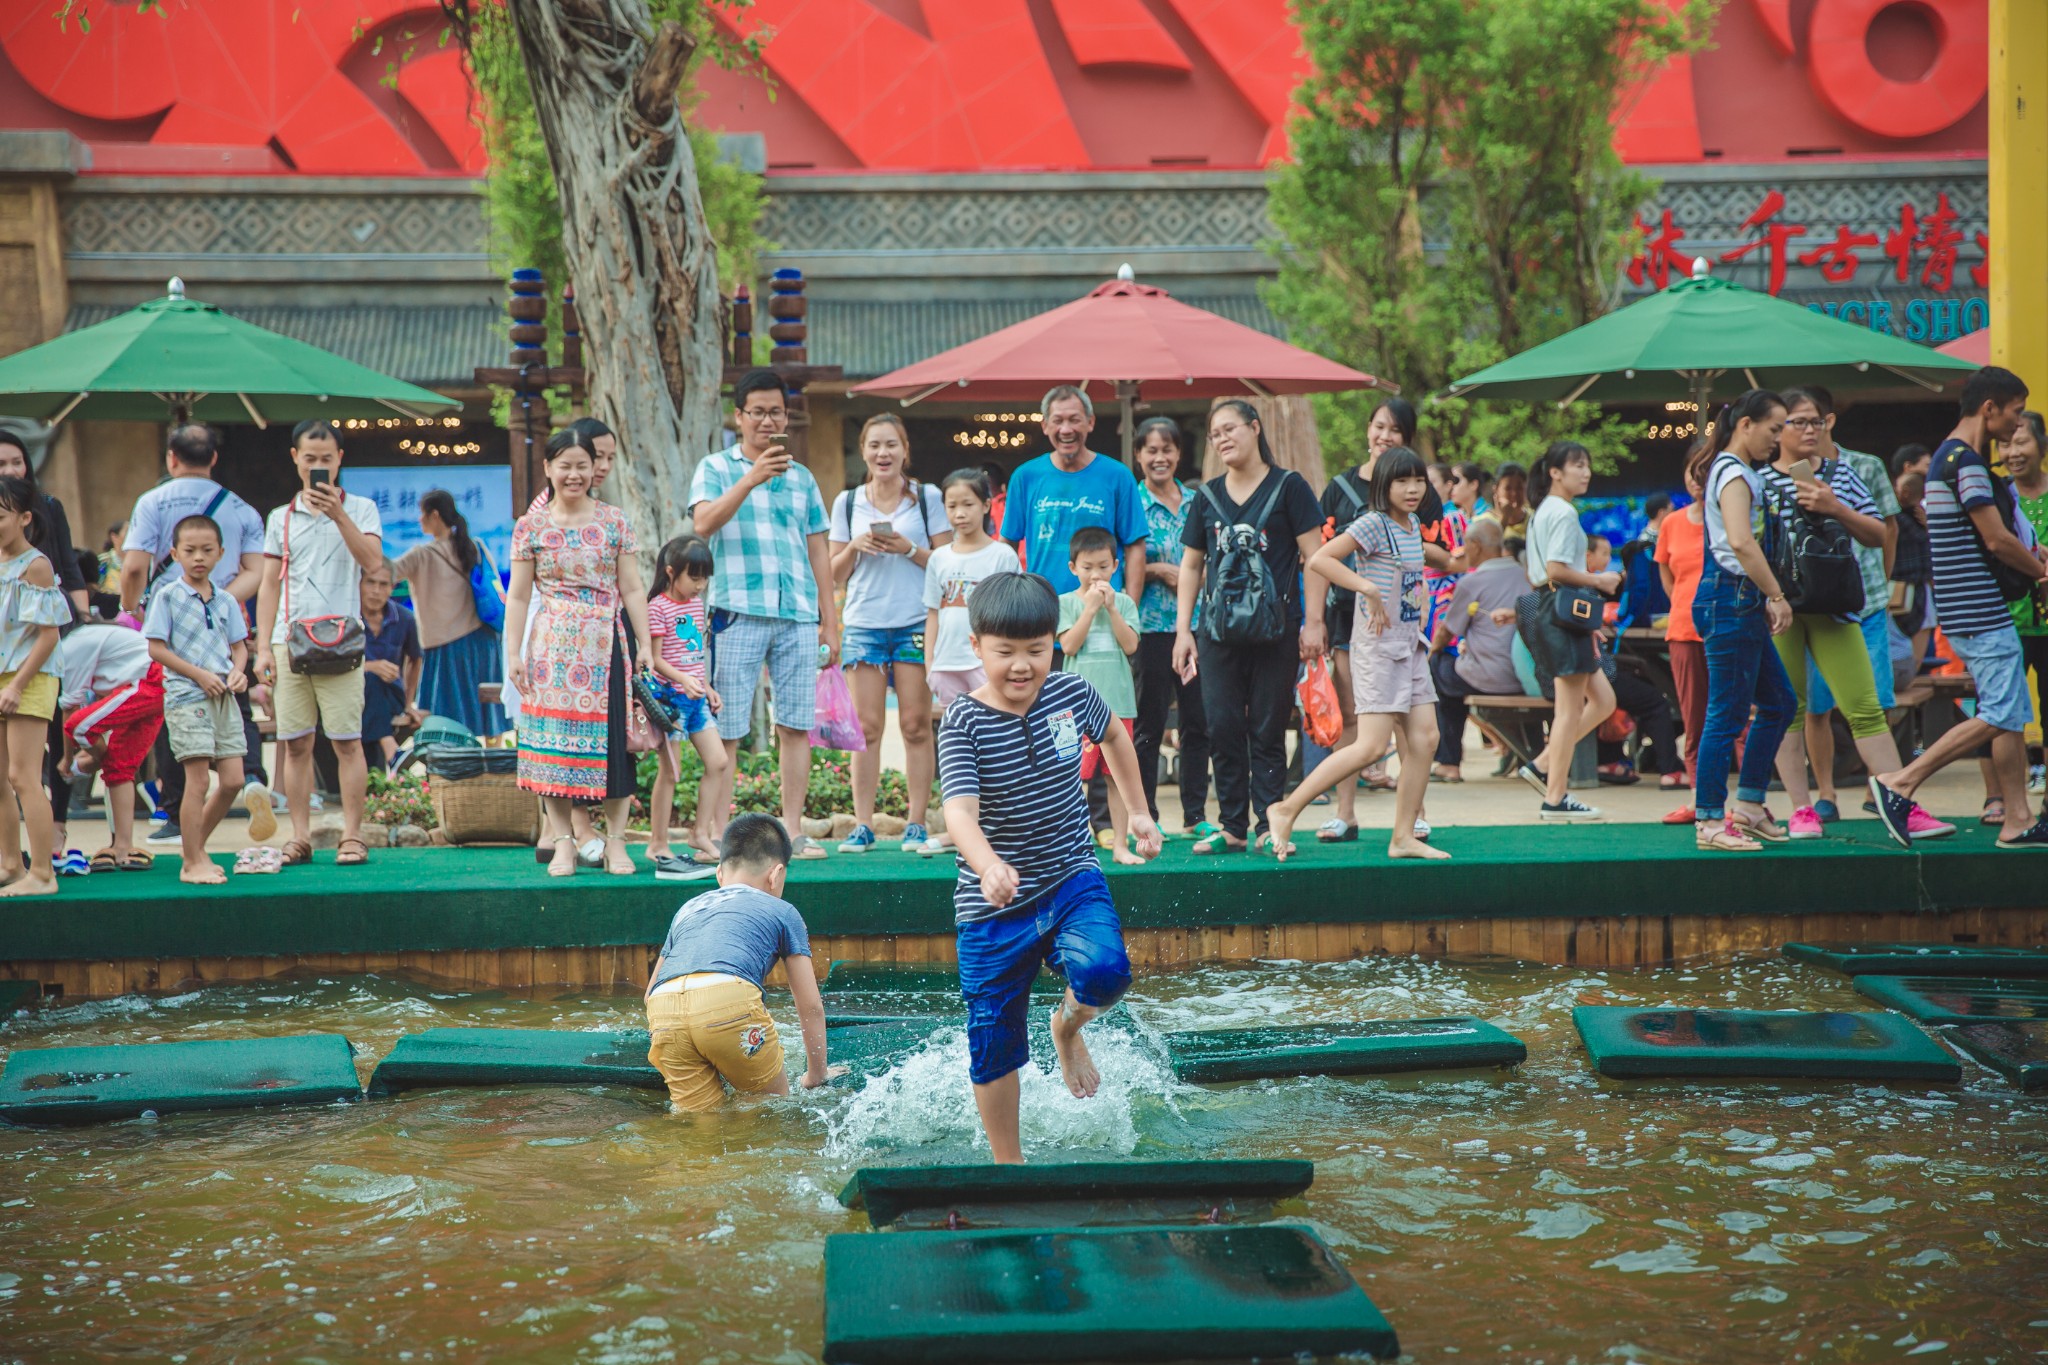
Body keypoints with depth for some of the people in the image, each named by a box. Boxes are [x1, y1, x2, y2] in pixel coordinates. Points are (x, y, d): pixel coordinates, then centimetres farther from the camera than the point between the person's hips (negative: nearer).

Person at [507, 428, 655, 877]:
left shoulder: (614, 521, 7)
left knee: (612, 738, -3)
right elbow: (518, 597, 6)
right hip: (553, 646, 0)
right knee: (554, 740, -3)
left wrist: (646, 647, 1)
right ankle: (562, 843, 4)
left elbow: (632, 590, 6)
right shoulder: (531, 527, 6)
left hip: (606, 644, 0)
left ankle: (615, 841, 4)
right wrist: (513, 652, -2)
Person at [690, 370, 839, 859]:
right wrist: (751, 478, -20)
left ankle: (793, 829, 9)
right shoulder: (717, 468, 6)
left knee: (796, 725, 3)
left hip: (799, 616, 4)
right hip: (739, 612, -4)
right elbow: (704, 524, -12)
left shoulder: (802, 478, 17)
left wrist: (830, 621, 13)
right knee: (726, 729, -3)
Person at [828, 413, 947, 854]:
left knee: (915, 725, -3)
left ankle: (916, 823, 2)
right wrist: (856, 547, -6)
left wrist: (909, 549, -11)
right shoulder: (848, 503, 11)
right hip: (864, 623, 2)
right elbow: (836, 574, 13)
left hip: (916, 623, -1)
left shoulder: (927, 497, 6)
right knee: (867, 727, -2)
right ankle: (862, 824, 2)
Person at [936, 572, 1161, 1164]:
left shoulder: (1072, 693, -4)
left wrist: (1138, 812, 20)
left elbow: (1113, 736, 20)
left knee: (1104, 970, -27)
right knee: (993, 1044, 4)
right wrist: (988, 865, -50)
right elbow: (960, 810, -31)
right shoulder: (963, 722, -16)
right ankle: (1007, 1164, 26)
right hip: (994, 905, -2)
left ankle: (1068, 1027, 10)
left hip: (1072, 878, 2)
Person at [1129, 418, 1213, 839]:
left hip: (1197, 623, 4)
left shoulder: (1197, 501, 10)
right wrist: (1161, 570, -13)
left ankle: (1195, 815, 14)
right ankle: (1145, 816, 9)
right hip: (1152, 626, -4)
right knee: (1149, 723, 1)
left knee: (1198, 721, 6)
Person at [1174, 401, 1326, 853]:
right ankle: (1233, 827, 9)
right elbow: (1191, 565, 16)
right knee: (1223, 730, 1)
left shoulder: (1287, 487, 1)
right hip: (1219, 630, 4)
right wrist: (1183, 629, 10)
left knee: (1267, 732, 0)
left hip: (1276, 629, -4)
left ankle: (1269, 824, 7)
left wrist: (1313, 621, -8)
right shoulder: (1209, 496, 12)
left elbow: (1313, 556, -2)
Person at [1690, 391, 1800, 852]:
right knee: (1727, 714, -7)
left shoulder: (1740, 472, 19)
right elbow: (1740, 542, -27)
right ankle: (1709, 823, -2)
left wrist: (1764, 598, 17)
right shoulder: (1733, 474, -13)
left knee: (1779, 703, 14)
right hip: (1729, 600, -11)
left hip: (1742, 601, 11)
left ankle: (1748, 805, 20)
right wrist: (1778, 596, -24)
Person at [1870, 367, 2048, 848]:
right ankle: (1899, 783, -9)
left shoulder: (1950, 457, 18)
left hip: (1979, 610, 10)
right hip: (1980, 613, -10)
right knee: (1998, 715, -10)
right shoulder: (1965, 460, -14)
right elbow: (1996, 539, -17)